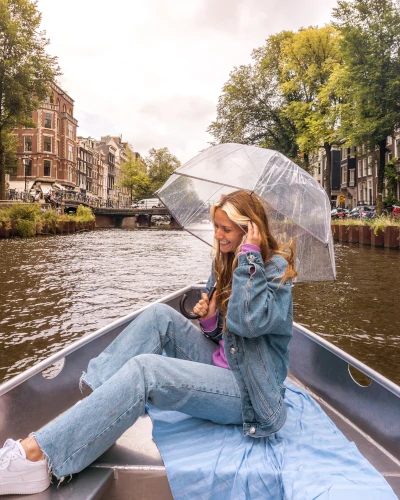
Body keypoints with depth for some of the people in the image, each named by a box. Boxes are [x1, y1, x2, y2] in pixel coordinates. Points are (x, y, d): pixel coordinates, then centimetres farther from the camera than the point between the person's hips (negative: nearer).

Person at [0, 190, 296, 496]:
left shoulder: (275, 267, -12)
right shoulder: (228, 264, 10)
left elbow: (248, 321, -31)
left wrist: (250, 255, -26)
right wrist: (210, 320, -8)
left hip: (251, 394, -7)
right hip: (224, 366, 8)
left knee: (143, 370, -26)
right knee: (161, 316, -11)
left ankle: (34, 456, -21)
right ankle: (93, 393, -14)